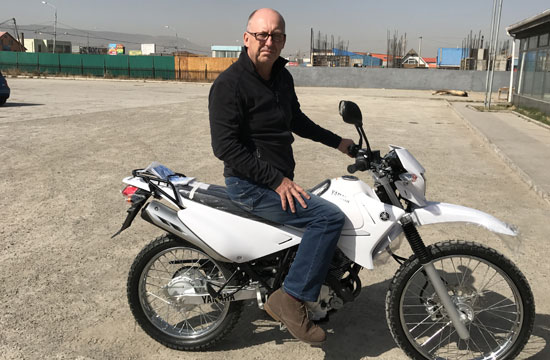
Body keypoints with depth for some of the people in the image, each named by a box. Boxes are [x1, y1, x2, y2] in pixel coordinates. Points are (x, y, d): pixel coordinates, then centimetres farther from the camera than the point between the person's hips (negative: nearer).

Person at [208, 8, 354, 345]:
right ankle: (290, 299, -11)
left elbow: (297, 120, 24)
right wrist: (276, 180, -24)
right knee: (330, 216, -20)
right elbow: (225, 146, -22)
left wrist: (337, 141, 22)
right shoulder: (229, 84, -17)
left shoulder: (283, 77, 9)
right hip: (250, 184, -9)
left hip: (279, 179, 9)